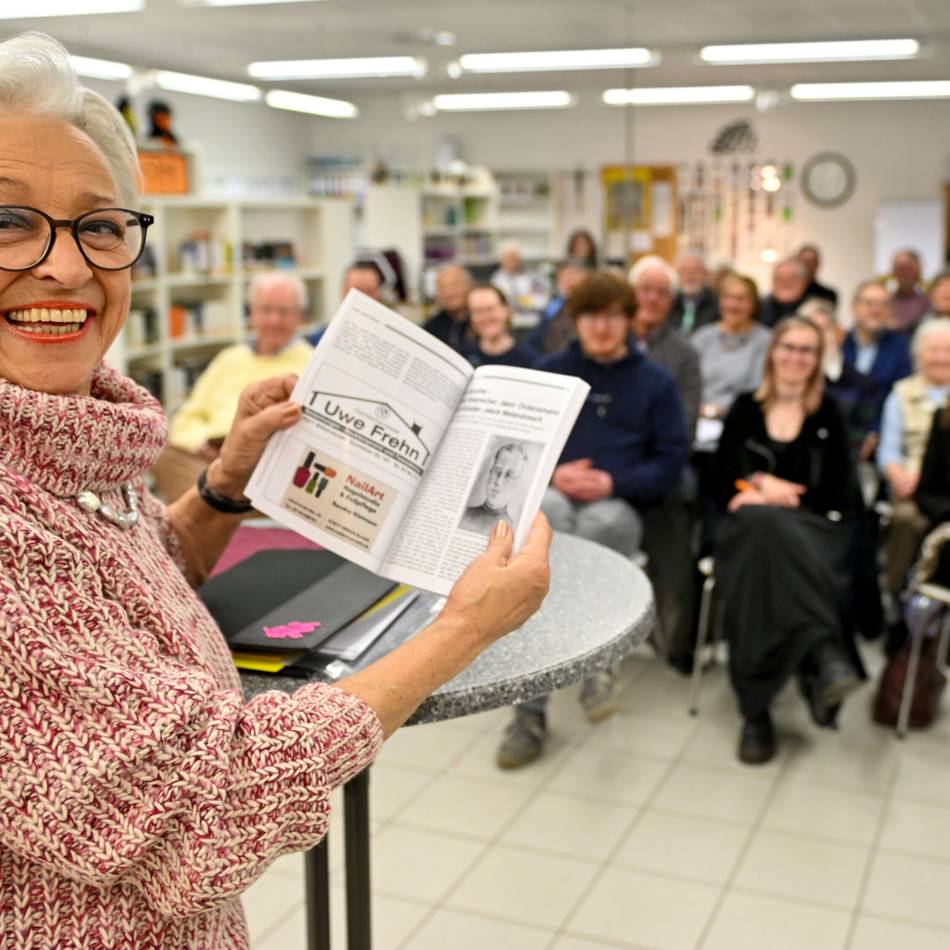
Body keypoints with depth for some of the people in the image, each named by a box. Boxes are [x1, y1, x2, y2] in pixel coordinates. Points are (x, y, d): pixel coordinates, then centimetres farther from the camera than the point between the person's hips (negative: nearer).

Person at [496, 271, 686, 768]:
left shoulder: (655, 380, 12)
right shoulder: (547, 372, 16)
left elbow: (670, 461, 5)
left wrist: (612, 483, -13)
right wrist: (553, 474, -10)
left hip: (619, 504, 0)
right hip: (553, 495, 1)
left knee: (599, 523, -40)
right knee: (544, 512, -39)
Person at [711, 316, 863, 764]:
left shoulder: (828, 414, 13)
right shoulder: (746, 408, 15)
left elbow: (836, 492, 4)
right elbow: (721, 480, 11)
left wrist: (767, 490, -7)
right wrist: (763, 485, -8)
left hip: (810, 527, -1)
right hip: (751, 523, 1)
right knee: (761, 527, -38)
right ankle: (824, 655, -43)